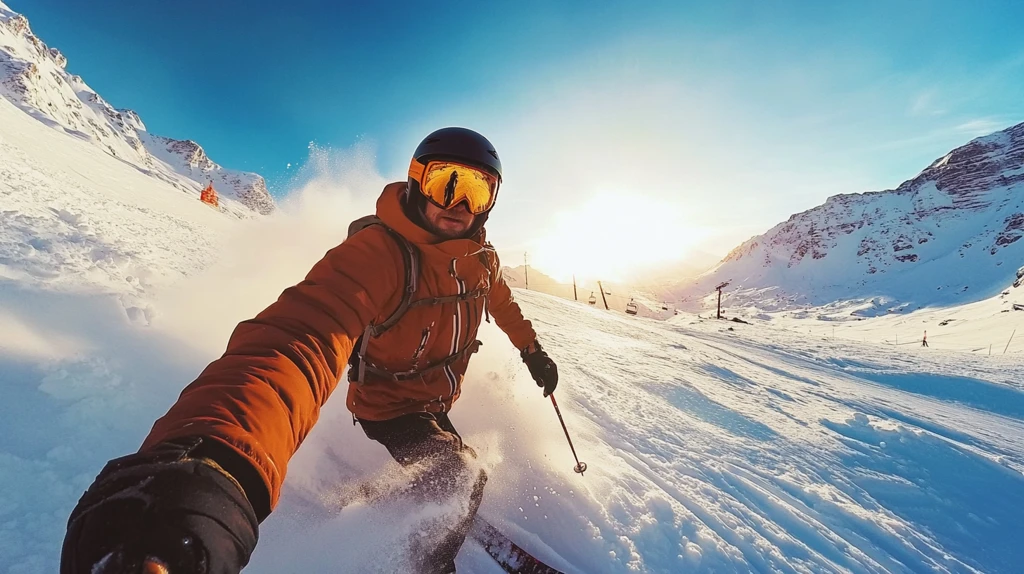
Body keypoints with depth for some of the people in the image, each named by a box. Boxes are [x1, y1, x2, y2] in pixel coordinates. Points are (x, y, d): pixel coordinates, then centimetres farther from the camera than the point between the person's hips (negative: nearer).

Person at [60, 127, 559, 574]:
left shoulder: (480, 256, -12)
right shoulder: (376, 253, -36)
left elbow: (500, 299, 10)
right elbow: (301, 339, -52)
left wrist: (531, 347, 18)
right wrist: (214, 463, -69)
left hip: (439, 400, 8)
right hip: (390, 406, -7)